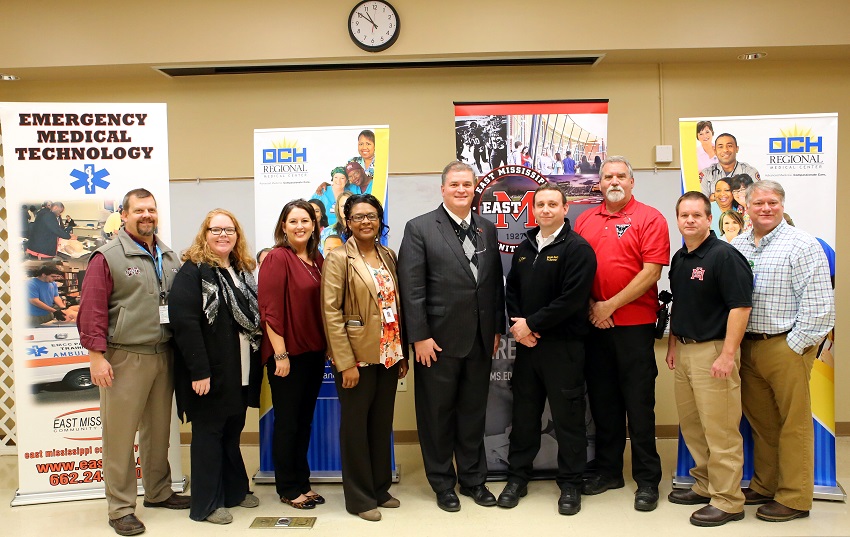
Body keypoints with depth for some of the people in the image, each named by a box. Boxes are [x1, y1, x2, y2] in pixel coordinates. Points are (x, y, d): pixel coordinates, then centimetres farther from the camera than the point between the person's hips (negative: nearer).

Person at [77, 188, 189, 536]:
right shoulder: (108, 257, -6)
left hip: (163, 355, 6)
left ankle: (158, 492, 31)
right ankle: (120, 508, 12)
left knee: (158, 429, 16)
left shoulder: (170, 258, 12)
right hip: (124, 358, -6)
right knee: (120, 433, 1)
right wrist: (96, 356, -15)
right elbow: (92, 309, -10)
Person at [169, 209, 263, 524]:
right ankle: (206, 505, 16)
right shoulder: (193, 271, -10)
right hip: (210, 372, -7)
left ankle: (235, 490, 32)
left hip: (241, 371, 7)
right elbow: (184, 322, -19)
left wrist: (256, 363, 9)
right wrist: (199, 370, -23)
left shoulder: (243, 270, 13)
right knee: (209, 433, 4)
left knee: (232, 432, 17)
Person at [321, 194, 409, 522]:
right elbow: (331, 313, -12)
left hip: (388, 355, 6)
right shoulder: (338, 258, -7)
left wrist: (402, 354, 9)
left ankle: (380, 488, 29)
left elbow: (397, 306, 12)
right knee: (356, 427, 6)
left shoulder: (388, 256, 10)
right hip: (358, 357, -5)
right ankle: (359, 497, 19)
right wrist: (346, 362, -17)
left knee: (382, 424, 14)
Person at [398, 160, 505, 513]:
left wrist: (498, 328, 8)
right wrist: (420, 336, -14)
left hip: (480, 339, 4)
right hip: (439, 339, -4)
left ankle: (473, 479, 32)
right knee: (437, 414, 9)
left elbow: (496, 282, 11)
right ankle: (443, 483, 26)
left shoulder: (487, 229, 10)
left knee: (473, 412, 15)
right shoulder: (420, 228, -6)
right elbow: (412, 288, -10)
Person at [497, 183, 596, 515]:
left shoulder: (577, 248, -9)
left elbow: (572, 299, -17)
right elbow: (511, 290, 15)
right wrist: (517, 326, -3)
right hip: (526, 343, 6)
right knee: (524, 412, 13)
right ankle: (517, 477, 26)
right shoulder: (524, 248, 13)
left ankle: (570, 484, 20)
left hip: (563, 346, -6)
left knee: (567, 416, 4)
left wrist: (531, 324, -13)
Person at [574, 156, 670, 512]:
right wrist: (591, 306, -5)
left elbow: (651, 272, -11)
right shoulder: (585, 220, 10)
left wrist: (611, 305, -12)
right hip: (594, 323, 5)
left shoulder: (649, 219, -3)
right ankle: (607, 470, 26)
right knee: (602, 399, 12)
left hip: (634, 324, -4)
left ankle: (647, 480, 15)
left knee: (639, 402, 2)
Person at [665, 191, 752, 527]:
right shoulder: (679, 258, 13)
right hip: (684, 351, 9)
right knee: (691, 425, 16)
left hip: (713, 351, -8)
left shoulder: (723, 255, -12)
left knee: (720, 429, -2)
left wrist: (727, 355, -21)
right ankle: (705, 486, 31)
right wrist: (672, 345, 17)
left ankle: (727, 501, 10)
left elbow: (740, 306, -18)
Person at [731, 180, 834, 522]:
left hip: (786, 346, -5)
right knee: (760, 421, 14)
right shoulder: (736, 247, 10)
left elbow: (818, 303, -12)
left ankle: (795, 498, 14)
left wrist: (794, 345, -12)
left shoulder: (802, 245, -7)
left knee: (793, 423, 3)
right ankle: (764, 486, 28)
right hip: (747, 346, 5)